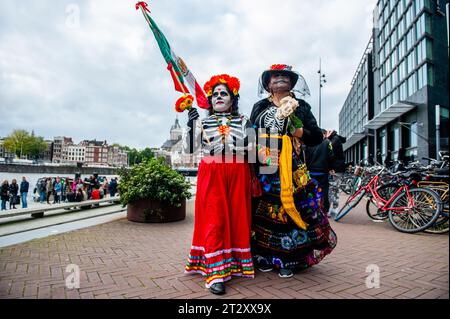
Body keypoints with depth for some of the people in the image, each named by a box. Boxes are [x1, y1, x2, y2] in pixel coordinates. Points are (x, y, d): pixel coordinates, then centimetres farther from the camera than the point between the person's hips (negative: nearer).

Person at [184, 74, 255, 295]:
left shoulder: (243, 121, 14)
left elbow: (251, 147, 8)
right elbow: (189, 150, 2)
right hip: (211, 174, -1)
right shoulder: (202, 122, 12)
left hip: (238, 174, 2)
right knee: (214, 219, -6)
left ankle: (237, 263, 21)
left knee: (238, 217, 4)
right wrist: (191, 126, -9)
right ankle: (216, 273, -3)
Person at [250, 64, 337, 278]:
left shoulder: (301, 107, 13)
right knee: (263, 212, 2)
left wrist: (298, 131, -9)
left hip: (292, 169, 0)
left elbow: (317, 137, 9)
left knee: (291, 209, -3)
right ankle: (265, 257, 17)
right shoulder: (260, 107, 16)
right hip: (264, 169, 1)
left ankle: (287, 260, 10)